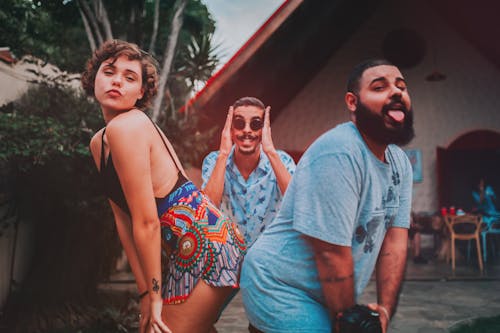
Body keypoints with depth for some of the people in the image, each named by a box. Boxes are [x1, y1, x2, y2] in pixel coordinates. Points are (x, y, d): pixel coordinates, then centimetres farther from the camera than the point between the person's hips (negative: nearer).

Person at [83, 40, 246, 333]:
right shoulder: (98, 143, 10)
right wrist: (145, 292, 3)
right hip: (181, 250, 9)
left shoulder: (125, 126, -18)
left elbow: (146, 222, -19)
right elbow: (123, 219, 6)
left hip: (206, 244, -9)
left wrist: (154, 294, -11)